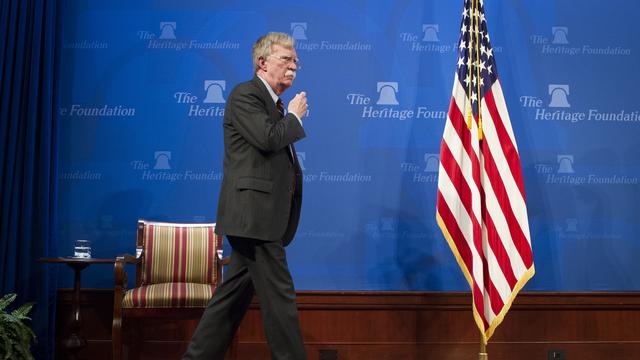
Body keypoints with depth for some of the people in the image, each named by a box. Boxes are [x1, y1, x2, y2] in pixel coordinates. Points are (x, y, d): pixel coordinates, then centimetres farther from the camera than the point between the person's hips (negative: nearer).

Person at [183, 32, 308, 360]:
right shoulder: (245, 94, -7)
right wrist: (295, 117, -5)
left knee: (235, 293, 12)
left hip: (260, 216, 10)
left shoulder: (273, 103, 22)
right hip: (254, 213, -10)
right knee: (279, 295, -7)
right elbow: (269, 138, -21)